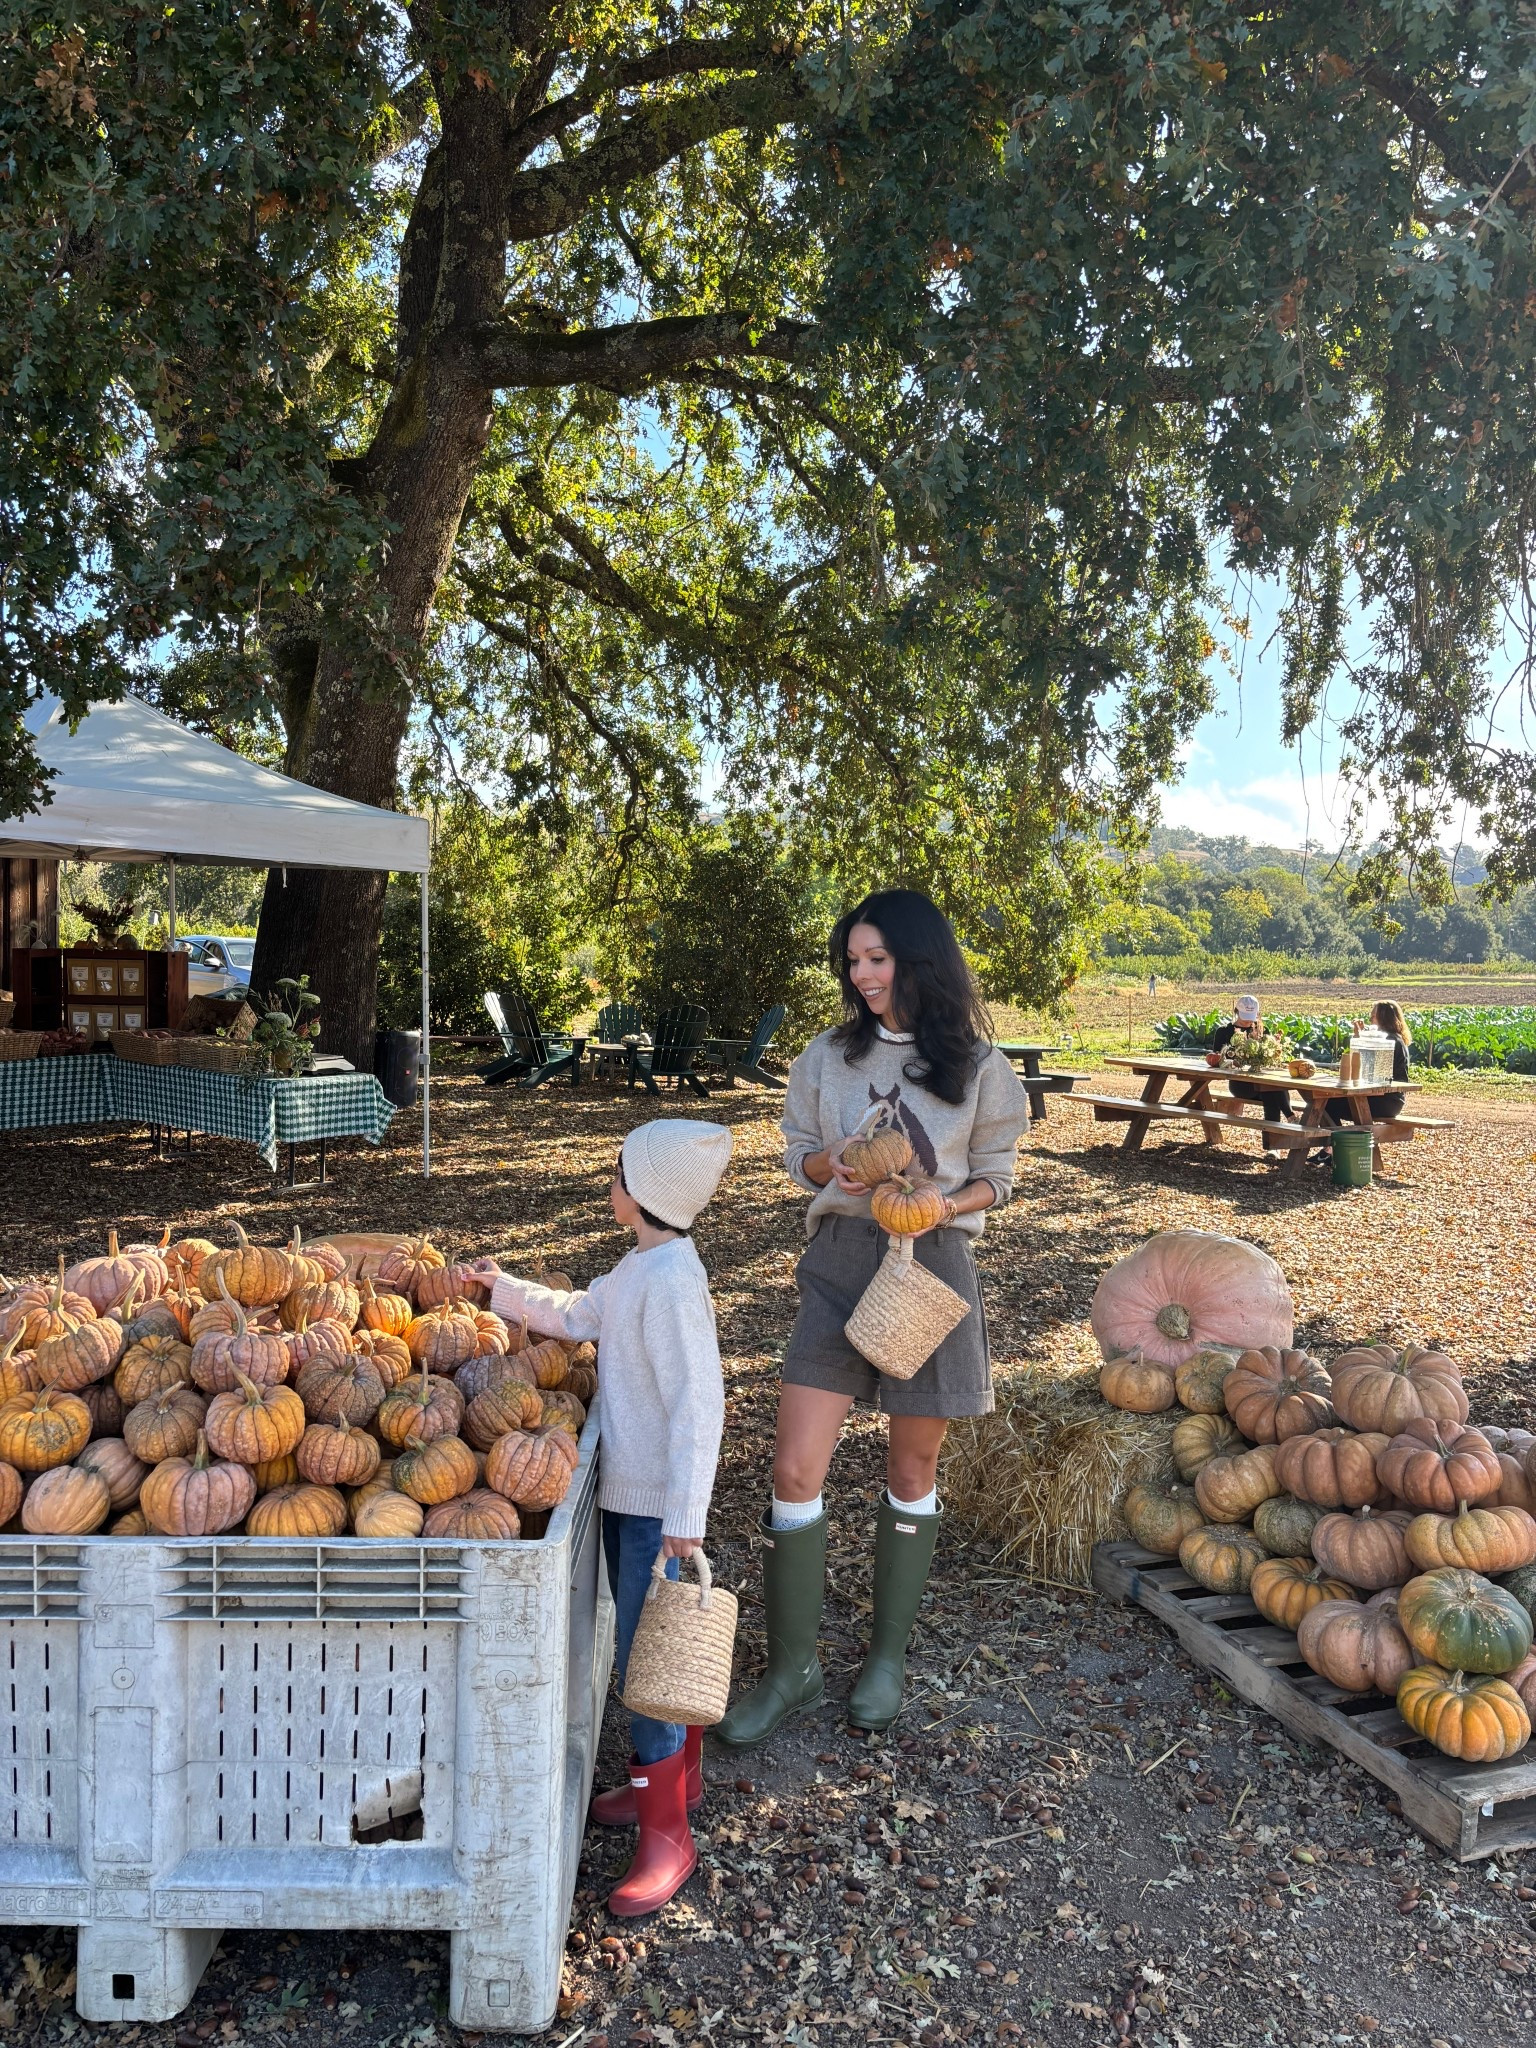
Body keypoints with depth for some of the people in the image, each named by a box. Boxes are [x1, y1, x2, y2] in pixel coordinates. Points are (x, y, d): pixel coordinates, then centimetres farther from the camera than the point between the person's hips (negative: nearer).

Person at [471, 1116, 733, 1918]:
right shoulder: (640, 1267, 7)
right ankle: (678, 1774, 40)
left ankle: (666, 1832, 14)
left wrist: (685, 1515, -26)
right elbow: (579, 1316, 23)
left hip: (655, 1502, -10)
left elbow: (697, 1402, -26)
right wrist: (503, 1289, 25)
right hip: (629, 1488, 10)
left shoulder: (672, 1280, -24)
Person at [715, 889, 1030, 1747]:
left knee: (914, 1467, 12)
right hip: (841, 1259, 2)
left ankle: (888, 1656, 32)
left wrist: (945, 1203, -15)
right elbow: (799, 1151, 12)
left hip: (934, 1265, -1)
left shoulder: (978, 1066, -1)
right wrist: (831, 1166, -11)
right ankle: (794, 1666, 16)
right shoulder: (828, 1055, 5)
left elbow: (997, 1175, 5)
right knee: (796, 1469, -3)